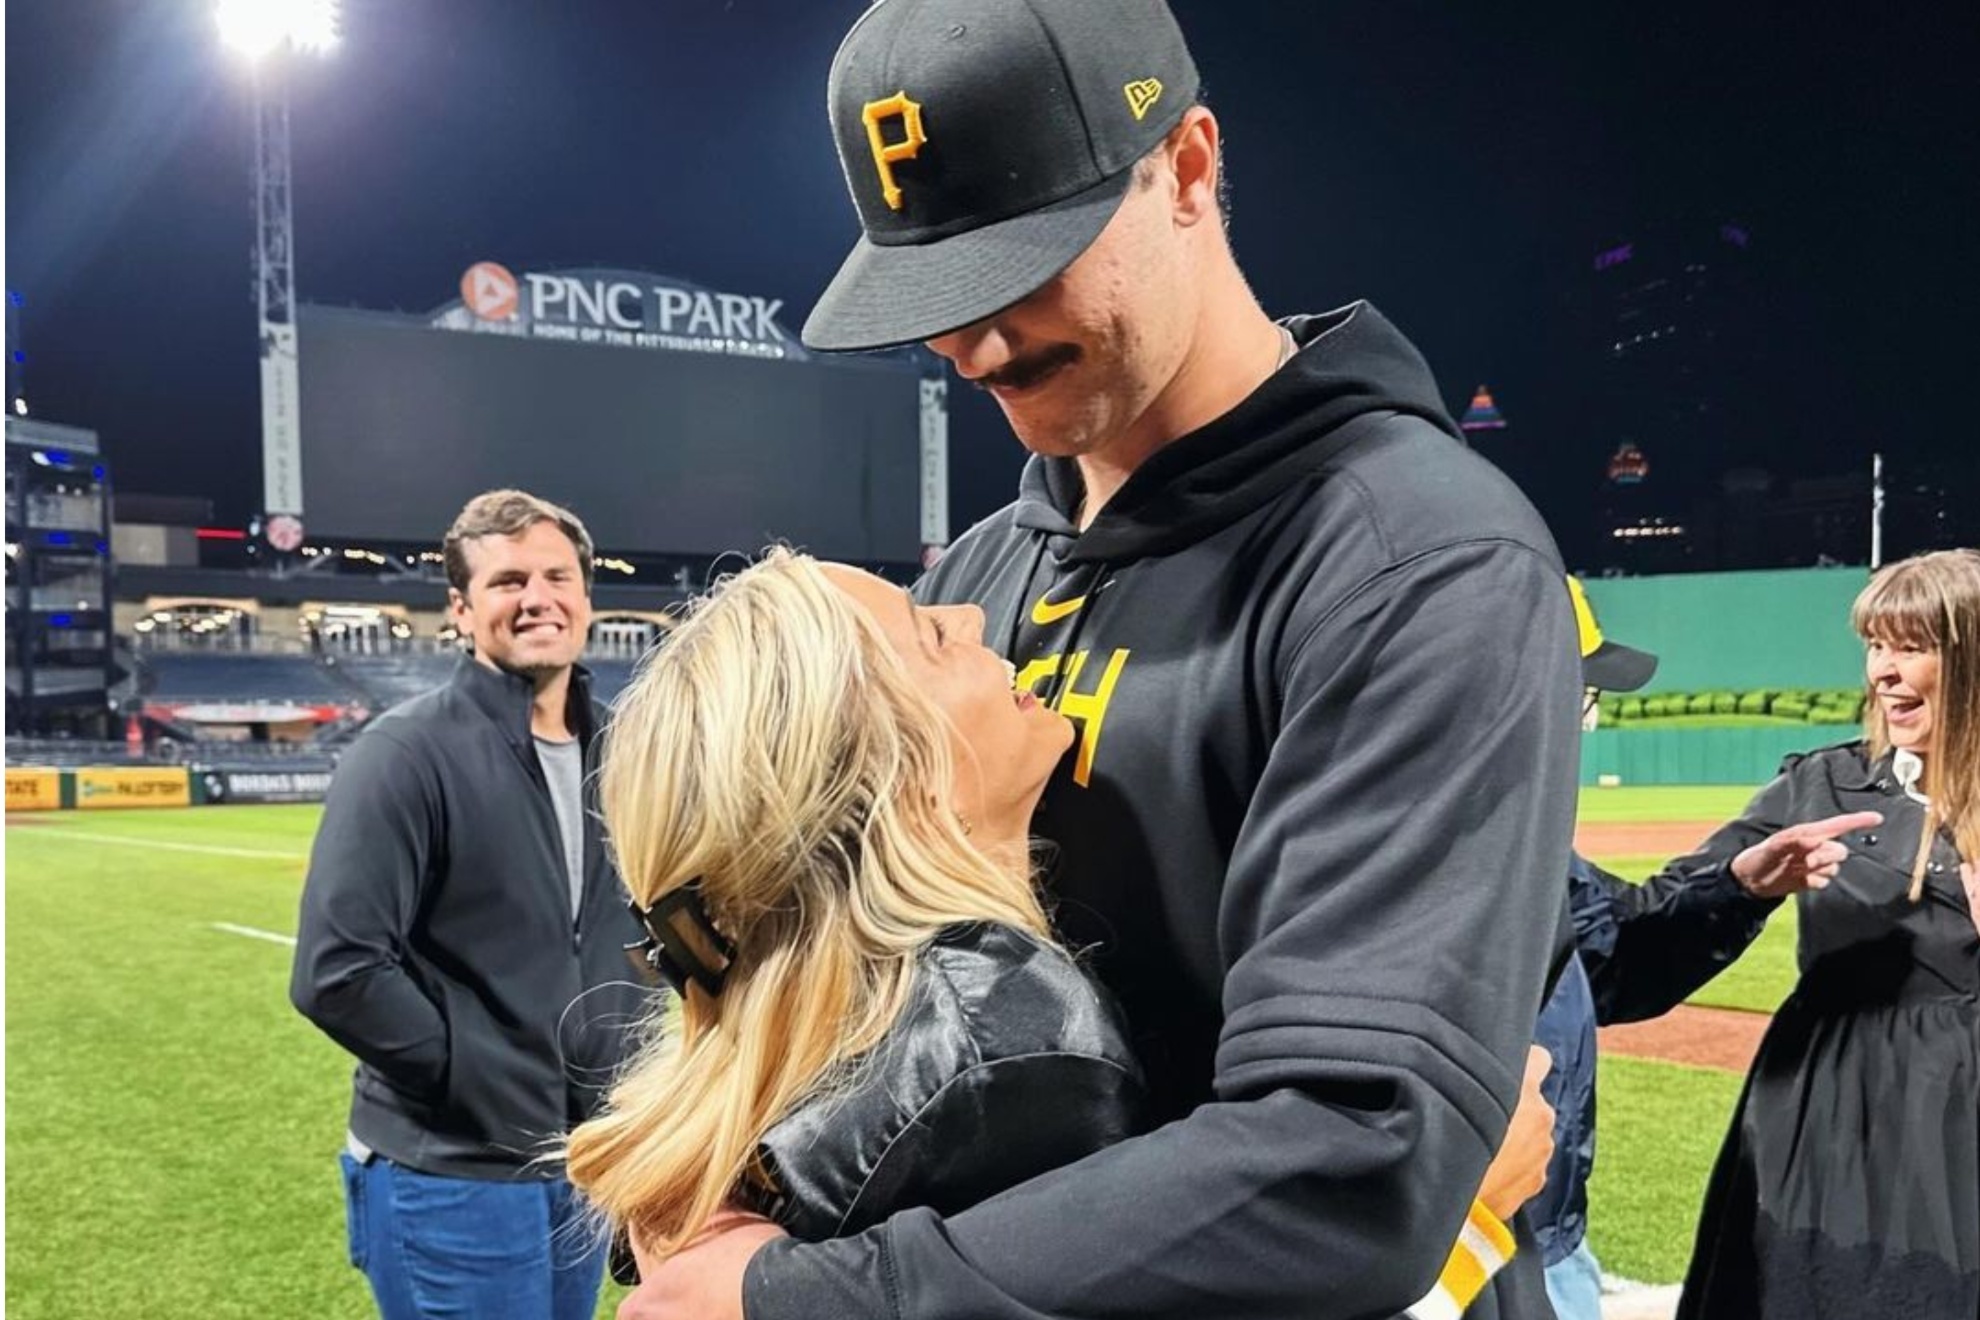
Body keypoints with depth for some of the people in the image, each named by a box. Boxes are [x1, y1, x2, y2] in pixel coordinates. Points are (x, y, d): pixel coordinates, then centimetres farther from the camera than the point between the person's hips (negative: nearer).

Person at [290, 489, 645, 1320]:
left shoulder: (612, 751, 6)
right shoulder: (409, 752, -14)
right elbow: (336, 972, -20)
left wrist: (628, 1061, 6)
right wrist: (478, 1074, -14)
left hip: (587, 1164, 6)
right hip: (453, 1178, -6)